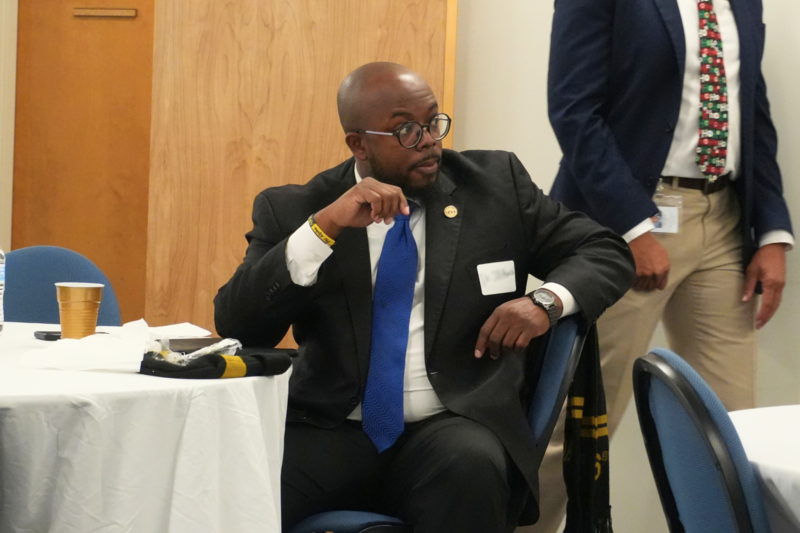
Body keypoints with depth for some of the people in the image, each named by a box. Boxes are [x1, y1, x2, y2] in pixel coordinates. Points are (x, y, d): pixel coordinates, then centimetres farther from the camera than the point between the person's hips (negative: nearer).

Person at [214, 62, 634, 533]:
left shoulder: (497, 183, 8)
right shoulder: (293, 211, 6)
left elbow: (606, 252, 13)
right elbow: (237, 325, -6)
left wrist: (546, 301, -9)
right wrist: (324, 227, -17)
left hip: (453, 429, 1)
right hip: (329, 434, -1)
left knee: (471, 467, -34)